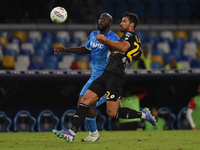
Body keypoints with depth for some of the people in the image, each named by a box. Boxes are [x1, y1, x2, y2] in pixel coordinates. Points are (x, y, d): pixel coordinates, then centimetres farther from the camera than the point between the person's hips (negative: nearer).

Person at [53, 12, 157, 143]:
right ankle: (72, 133, -5)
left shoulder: (129, 35, -4)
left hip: (114, 76, -10)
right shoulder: (137, 41, 24)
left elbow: (124, 47, -26)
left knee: (112, 112, -13)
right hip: (106, 74, 10)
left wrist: (105, 40, -21)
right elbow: (139, 56, 42)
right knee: (85, 101, 0)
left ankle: (143, 114, 3)